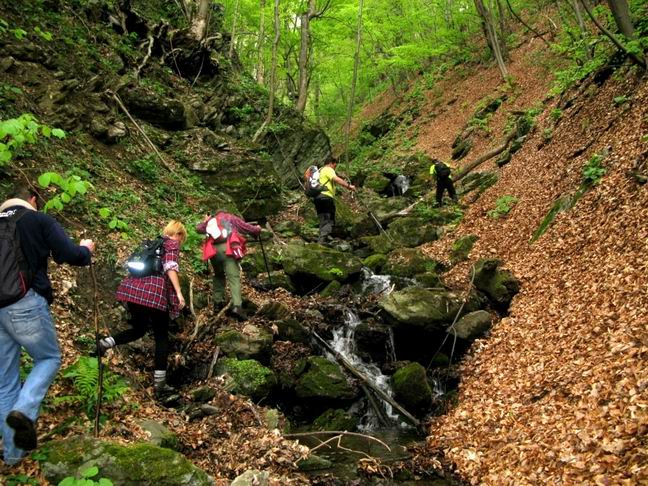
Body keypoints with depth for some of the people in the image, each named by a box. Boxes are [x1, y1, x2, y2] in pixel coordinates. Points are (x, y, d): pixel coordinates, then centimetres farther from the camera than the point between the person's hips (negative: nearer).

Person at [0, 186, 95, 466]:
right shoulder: (39, 220, 1)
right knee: (49, 358, 16)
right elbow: (69, 255, -7)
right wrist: (86, 249, 14)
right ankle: (24, 411, -10)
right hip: (25, 303, -5)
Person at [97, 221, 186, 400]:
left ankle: (104, 343, 0)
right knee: (161, 336, 4)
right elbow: (170, 267, -10)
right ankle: (159, 386, 3)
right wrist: (178, 292, -14)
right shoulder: (172, 244, 6)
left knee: (139, 329, 25)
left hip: (132, 288, 7)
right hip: (154, 293, -7)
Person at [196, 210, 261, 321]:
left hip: (213, 250, 3)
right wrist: (257, 230, 36)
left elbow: (198, 228, 33)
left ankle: (218, 303, 21)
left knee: (218, 276, 24)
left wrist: (205, 221, 53)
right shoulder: (231, 217, 22)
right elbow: (247, 228, 17)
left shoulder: (211, 220, 30)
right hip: (228, 249, -3)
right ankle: (237, 306, -26)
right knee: (234, 278, -11)